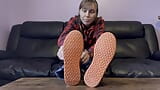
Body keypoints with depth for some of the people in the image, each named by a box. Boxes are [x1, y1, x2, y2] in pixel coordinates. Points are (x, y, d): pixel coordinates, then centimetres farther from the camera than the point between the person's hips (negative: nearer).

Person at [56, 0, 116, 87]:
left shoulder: (99, 22, -5)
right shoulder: (73, 21, -5)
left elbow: (100, 41, -25)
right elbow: (63, 36, -26)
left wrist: (89, 52, -48)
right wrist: (63, 46, -51)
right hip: (74, 56, 0)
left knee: (108, 36, -27)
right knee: (74, 34, -28)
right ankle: (71, 67, -51)